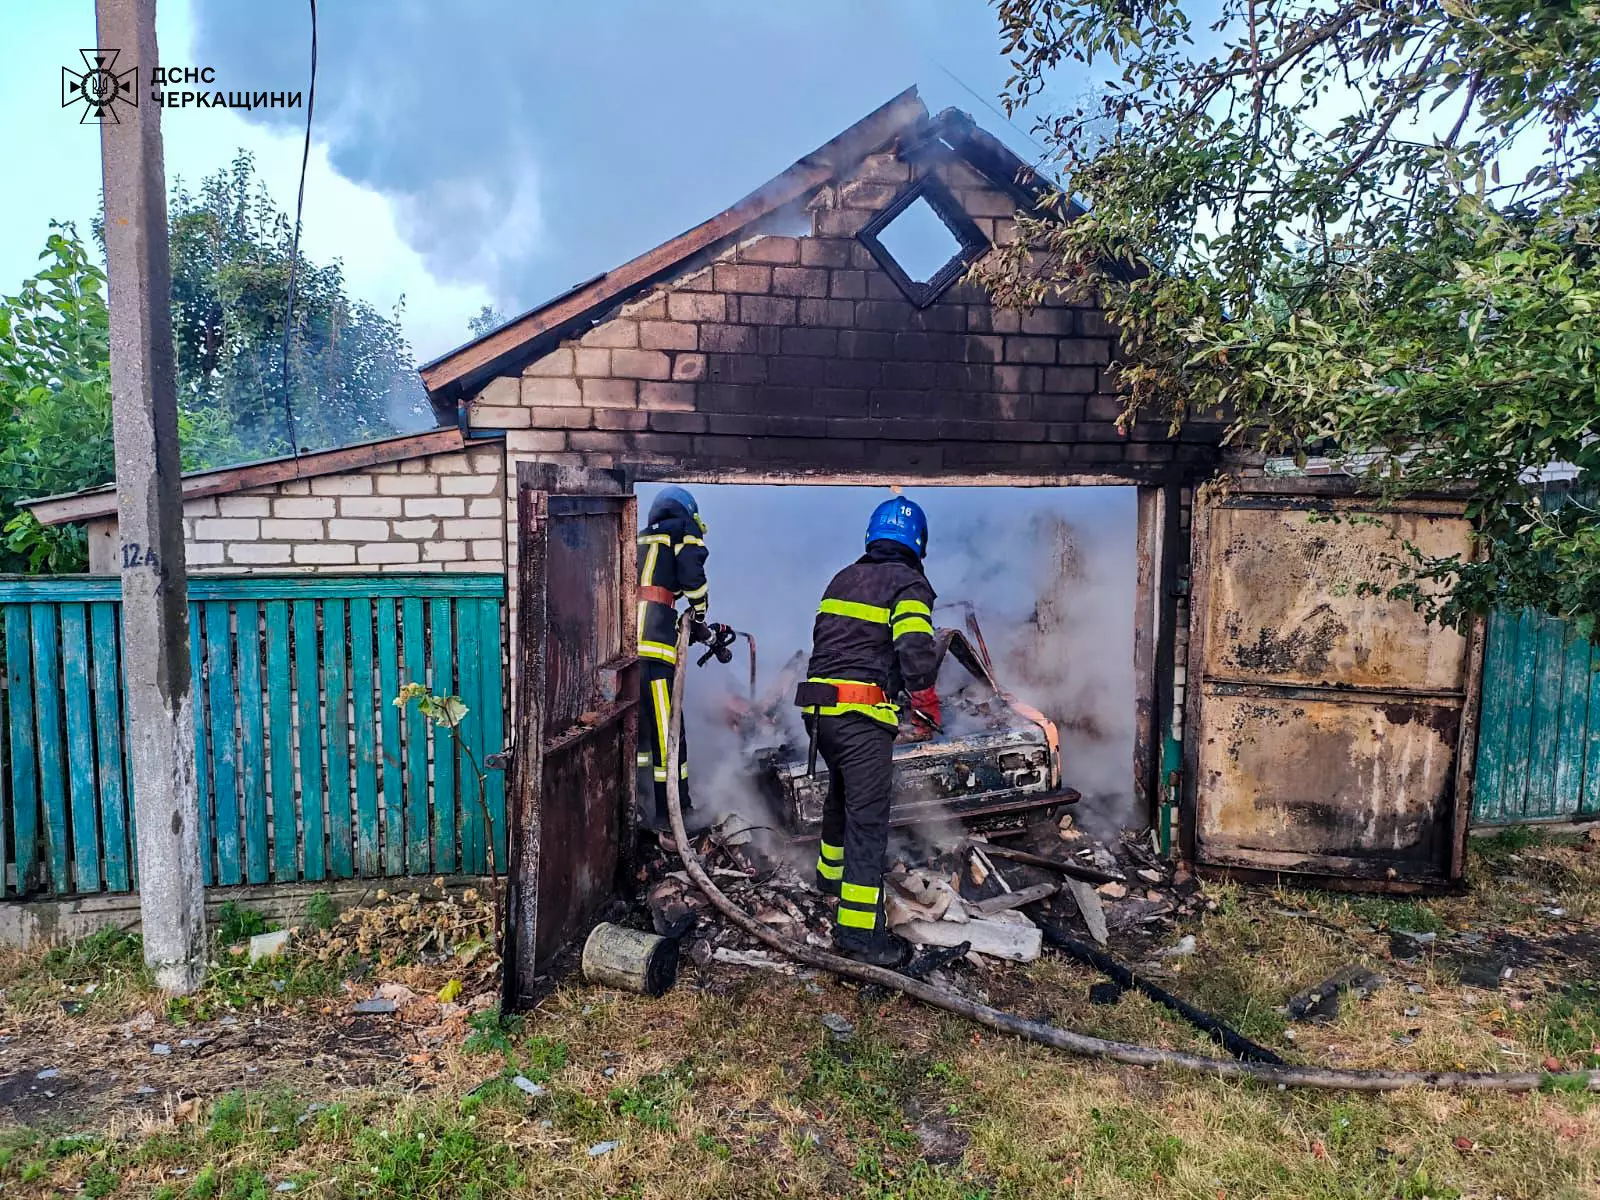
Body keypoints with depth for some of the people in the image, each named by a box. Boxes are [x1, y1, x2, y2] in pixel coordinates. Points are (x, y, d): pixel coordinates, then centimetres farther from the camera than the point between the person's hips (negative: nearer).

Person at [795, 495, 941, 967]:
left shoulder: (843, 579, 18)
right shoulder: (908, 583, -4)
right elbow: (915, 648, -18)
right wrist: (927, 703, -8)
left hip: (819, 709, 8)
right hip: (863, 715, -8)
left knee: (841, 794, 28)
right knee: (867, 817, -6)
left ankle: (831, 872, 47)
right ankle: (859, 930, -6)